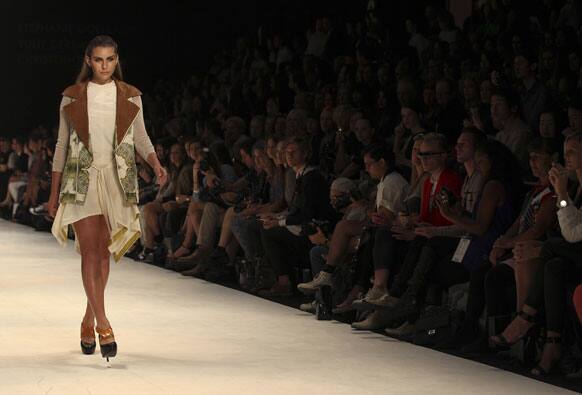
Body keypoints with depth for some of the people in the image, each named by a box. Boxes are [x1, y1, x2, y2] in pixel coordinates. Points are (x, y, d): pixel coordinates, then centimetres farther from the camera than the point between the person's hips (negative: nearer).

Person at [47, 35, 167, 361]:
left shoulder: (130, 96, 6)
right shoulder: (72, 97, 5)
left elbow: (141, 138, 10)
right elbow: (62, 144, 9)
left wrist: (156, 163, -12)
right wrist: (54, 193, 10)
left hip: (117, 179, 2)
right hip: (82, 179, -1)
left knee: (103, 252, 6)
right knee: (90, 249, -13)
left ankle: (88, 321, 20)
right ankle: (103, 326, -19)